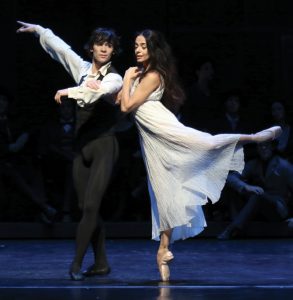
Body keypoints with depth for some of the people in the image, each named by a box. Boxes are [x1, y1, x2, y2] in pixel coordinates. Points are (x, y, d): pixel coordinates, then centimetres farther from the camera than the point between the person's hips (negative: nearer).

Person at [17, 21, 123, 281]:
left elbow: (98, 90, -28)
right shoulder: (82, 68, 9)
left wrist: (70, 91, -29)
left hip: (103, 146, -6)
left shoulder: (114, 78, -7)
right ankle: (101, 263, 13)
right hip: (82, 146, 6)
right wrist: (38, 30, 23)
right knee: (86, 207, 5)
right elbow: (59, 46, 18)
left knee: (90, 206, -12)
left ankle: (77, 263, -10)